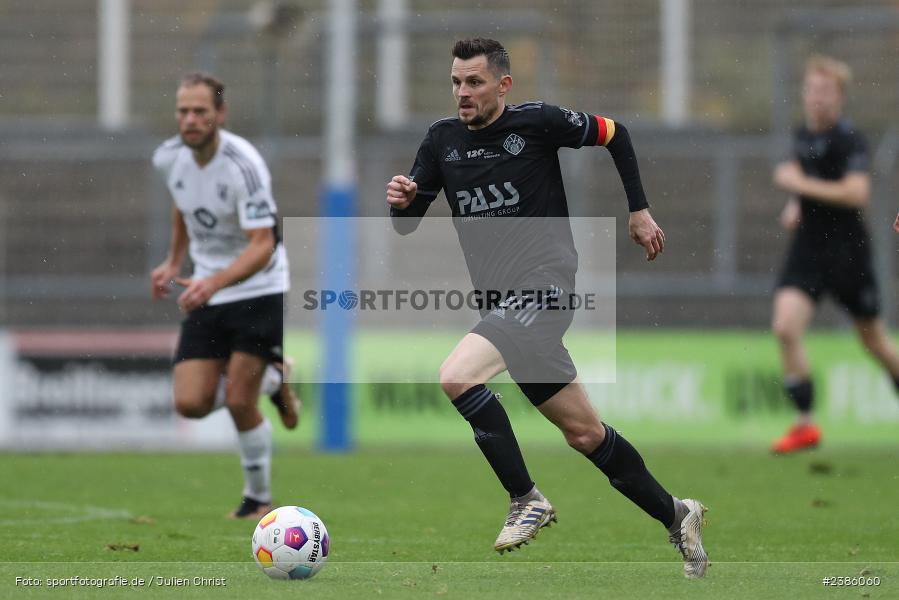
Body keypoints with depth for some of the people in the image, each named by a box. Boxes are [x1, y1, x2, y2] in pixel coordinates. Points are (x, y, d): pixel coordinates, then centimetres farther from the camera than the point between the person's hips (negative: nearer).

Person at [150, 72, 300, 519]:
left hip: (260, 292, -6)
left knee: (239, 402, -12)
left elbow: (262, 246, -28)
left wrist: (214, 283, -41)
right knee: (190, 404, -7)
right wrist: (173, 262, 15)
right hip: (207, 296, 6)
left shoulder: (243, 165, -23)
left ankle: (259, 497, 13)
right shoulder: (169, 158, -3)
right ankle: (268, 382, 23)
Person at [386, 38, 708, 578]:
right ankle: (675, 515, 28)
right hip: (503, 300, 7)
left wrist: (640, 210, 8)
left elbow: (614, 134, 8)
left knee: (458, 376, -27)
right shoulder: (443, 140, 8)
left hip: (545, 285, -7)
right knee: (584, 434, 11)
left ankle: (528, 501, -16)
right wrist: (401, 201, -12)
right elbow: (406, 224, 11)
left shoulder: (537, 122, -7)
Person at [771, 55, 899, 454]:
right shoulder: (803, 136, 8)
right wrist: (796, 206, 9)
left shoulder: (847, 137, -15)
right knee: (785, 327, -14)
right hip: (807, 251, 6)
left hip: (847, 252, -6)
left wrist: (799, 184, -22)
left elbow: (857, 192, -26)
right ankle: (805, 425, -8)